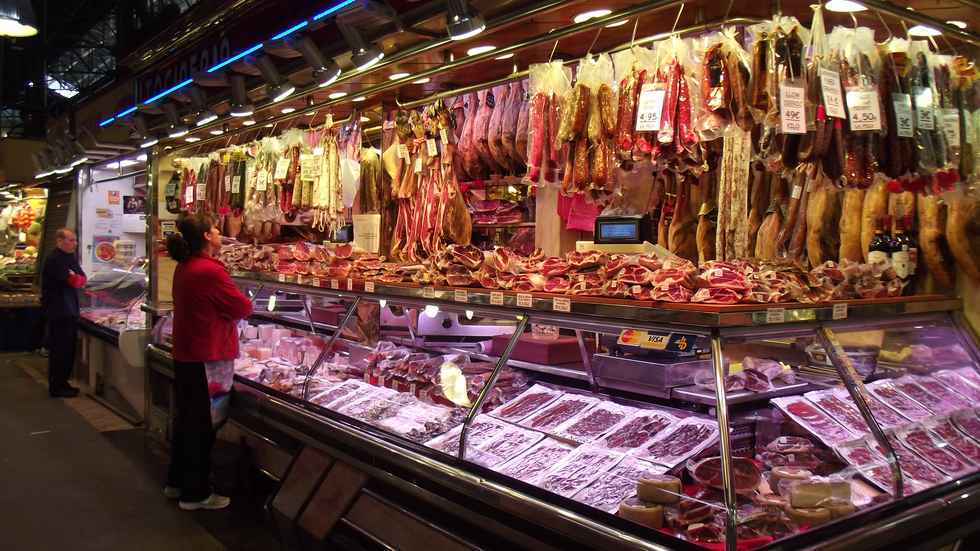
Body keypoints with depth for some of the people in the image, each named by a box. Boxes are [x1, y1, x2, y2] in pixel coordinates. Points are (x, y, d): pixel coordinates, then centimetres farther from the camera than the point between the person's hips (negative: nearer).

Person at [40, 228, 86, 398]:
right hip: (59, 312, -9)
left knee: (68, 349, 14)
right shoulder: (54, 260, -15)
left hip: (69, 310, 9)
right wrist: (76, 278, -1)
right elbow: (74, 281, -20)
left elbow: (82, 280, 8)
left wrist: (75, 278, -9)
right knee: (60, 349, -5)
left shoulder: (70, 258, 15)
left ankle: (62, 383, 23)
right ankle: (56, 388, 2)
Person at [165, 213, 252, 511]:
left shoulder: (184, 267, 8)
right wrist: (245, 302, 5)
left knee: (186, 419, 19)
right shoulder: (210, 270, -21)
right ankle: (195, 494, 13)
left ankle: (176, 482, 32)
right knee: (202, 426, 2)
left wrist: (227, 309, 2)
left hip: (184, 355, 9)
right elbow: (243, 308, -15)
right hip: (206, 359, -9)